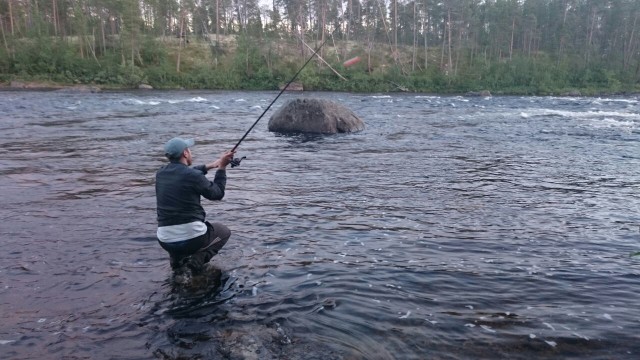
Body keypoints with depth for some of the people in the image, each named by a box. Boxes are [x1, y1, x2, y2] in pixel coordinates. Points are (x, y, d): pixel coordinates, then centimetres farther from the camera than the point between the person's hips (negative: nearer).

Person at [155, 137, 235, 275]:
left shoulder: (160, 174, 6)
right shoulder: (193, 176, -12)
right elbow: (217, 194, 4)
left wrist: (209, 166, 30)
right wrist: (222, 168, 12)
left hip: (166, 241, 6)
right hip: (192, 238, -6)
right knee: (224, 232, 24)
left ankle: (176, 259, 16)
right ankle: (198, 259, 0)